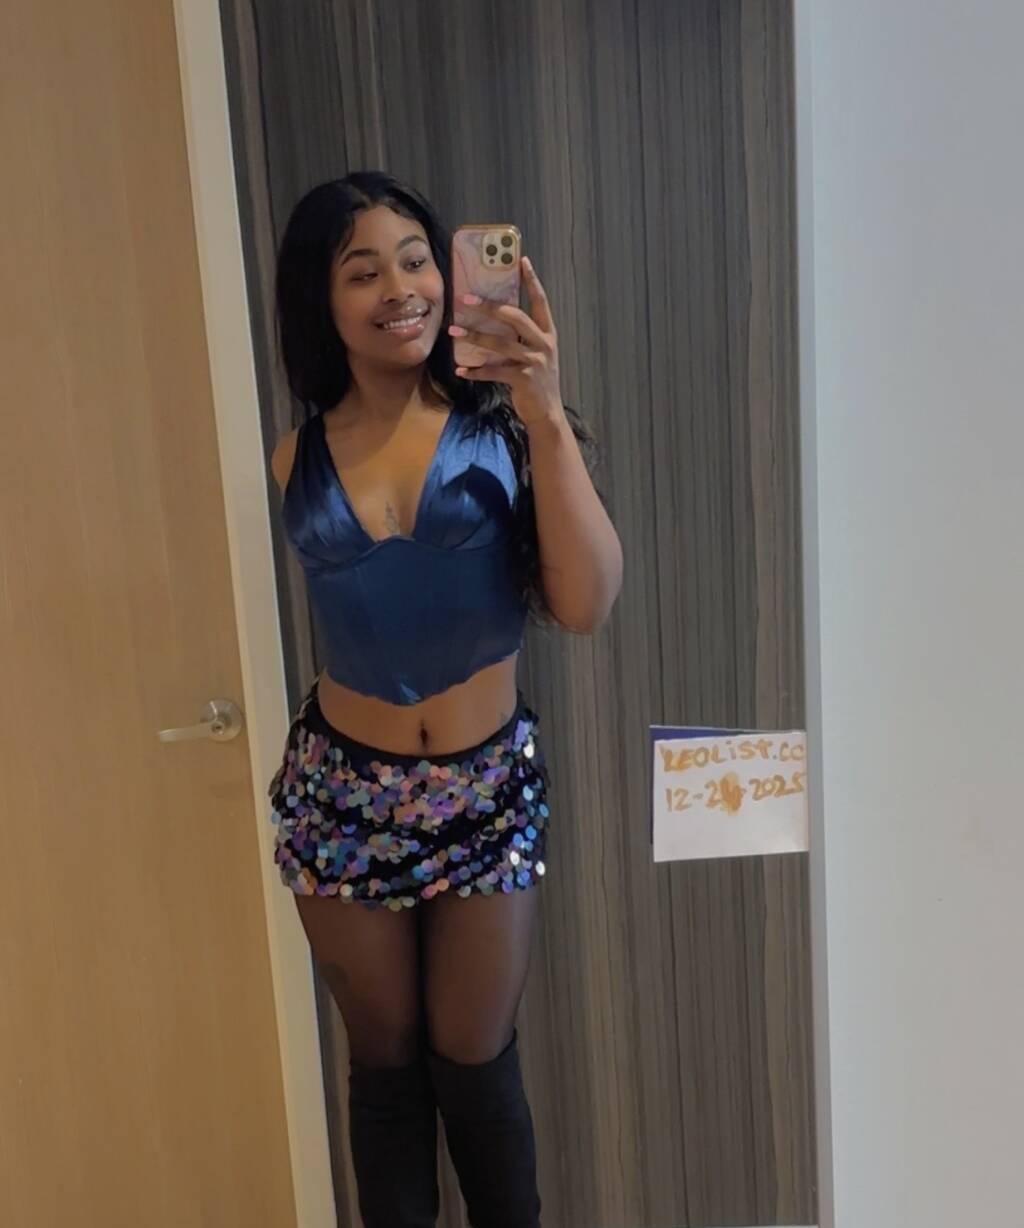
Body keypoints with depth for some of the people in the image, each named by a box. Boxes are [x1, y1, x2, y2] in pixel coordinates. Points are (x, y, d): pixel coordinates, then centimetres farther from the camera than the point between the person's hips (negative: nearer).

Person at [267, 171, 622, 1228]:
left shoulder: (501, 425, -10)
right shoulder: (295, 459, -3)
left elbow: (586, 605, -21)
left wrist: (546, 417, -27)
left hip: (488, 790, -1)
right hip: (343, 795, 2)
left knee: (475, 1064, 14)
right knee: (385, 1063, 18)